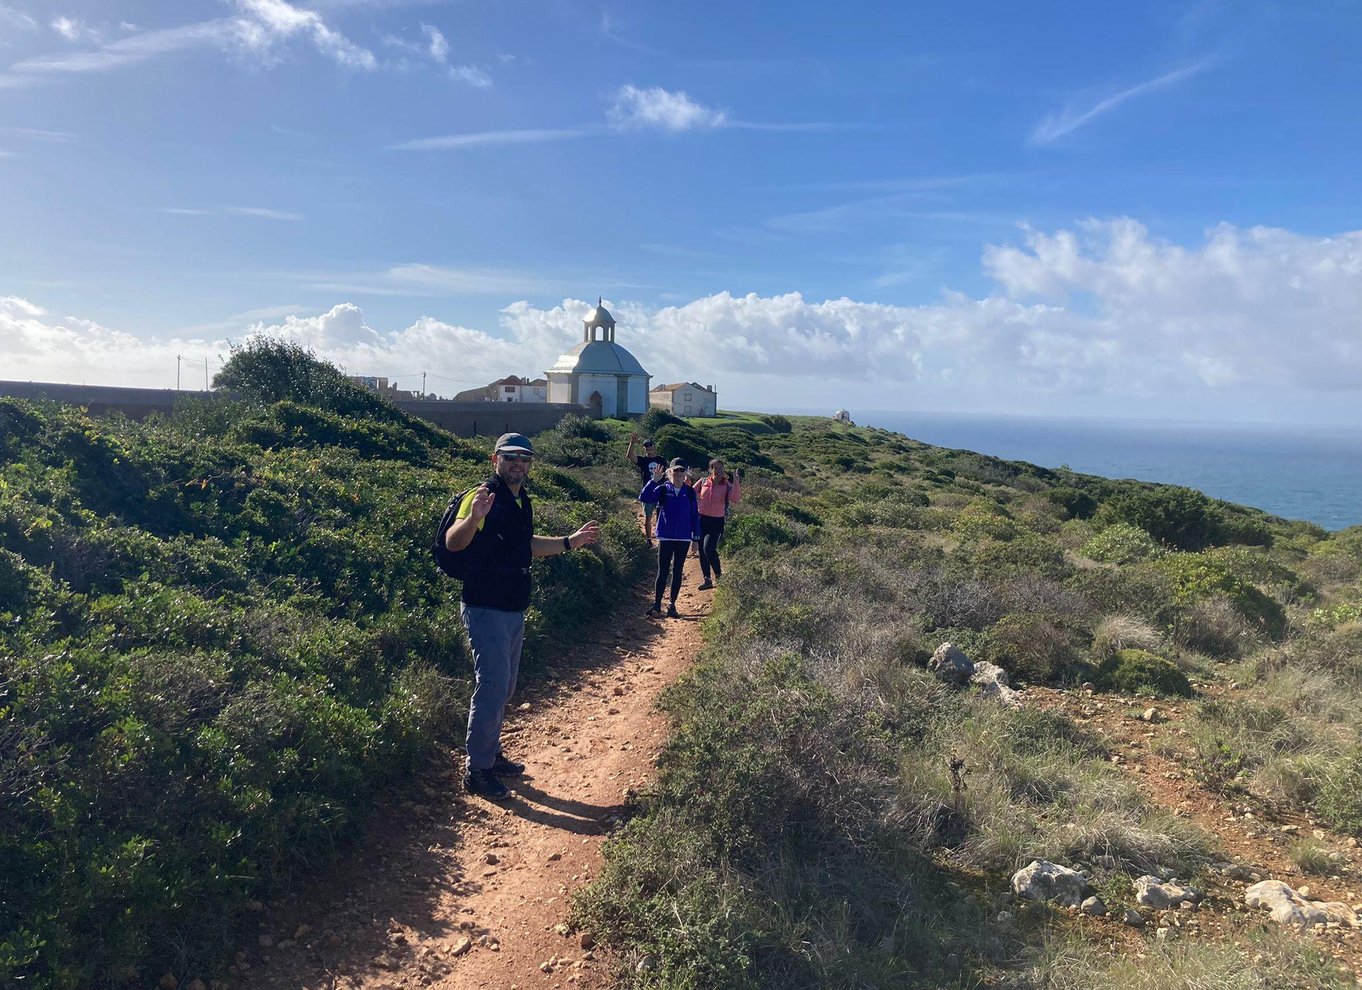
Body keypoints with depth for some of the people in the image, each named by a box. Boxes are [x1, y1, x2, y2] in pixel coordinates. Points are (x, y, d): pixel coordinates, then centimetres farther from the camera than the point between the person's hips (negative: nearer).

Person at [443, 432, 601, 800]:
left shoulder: (522, 501, 12)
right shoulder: (483, 496, -15)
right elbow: (452, 543, -26)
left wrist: (570, 542, 22)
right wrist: (473, 516, -45)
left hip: (514, 610, 9)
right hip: (485, 609, -9)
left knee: (504, 688, 18)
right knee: (492, 688, -7)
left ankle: (491, 754, 33)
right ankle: (477, 771, 5)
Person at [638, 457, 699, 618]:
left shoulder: (690, 492, 2)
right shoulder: (662, 489, -2)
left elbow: (695, 515, 6)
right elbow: (643, 498, -16)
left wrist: (696, 537, 4)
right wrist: (654, 480, -24)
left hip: (684, 538, 2)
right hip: (666, 537, -1)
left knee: (677, 572, 8)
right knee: (663, 571, 1)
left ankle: (672, 605, 16)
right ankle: (657, 604, 9)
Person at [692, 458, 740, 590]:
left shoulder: (727, 485, -6)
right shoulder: (703, 481, 2)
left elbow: (735, 500, -21)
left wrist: (736, 484, -29)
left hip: (717, 521, -4)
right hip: (702, 519, 4)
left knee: (708, 549, -17)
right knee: (702, 551, 8)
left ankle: (718, 575, 3)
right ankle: (707, 579, 21)